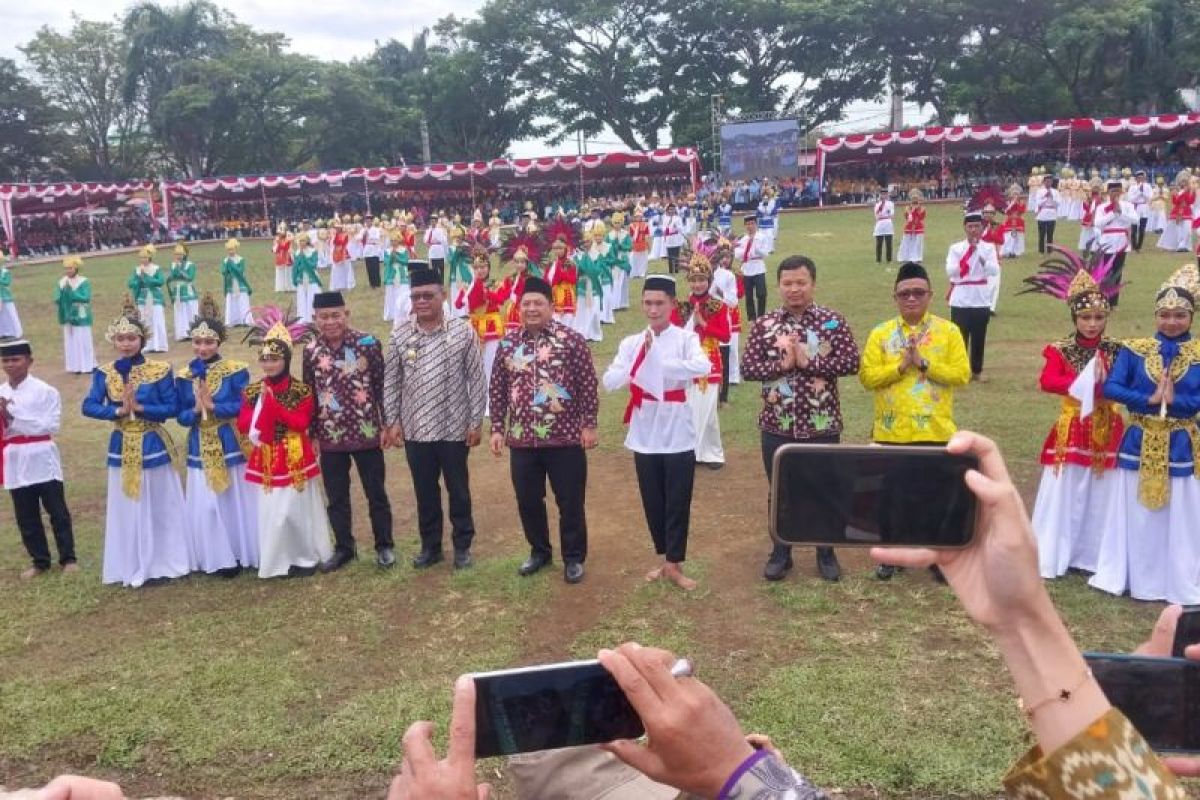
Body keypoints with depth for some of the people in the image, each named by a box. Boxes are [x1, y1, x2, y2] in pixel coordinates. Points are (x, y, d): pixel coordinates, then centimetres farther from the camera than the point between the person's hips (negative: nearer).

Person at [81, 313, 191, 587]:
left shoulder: (159, 370, -7)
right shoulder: (104, 373, 0)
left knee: (161, 507, 7)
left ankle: (165, 563, 20)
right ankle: (133, 568, 19)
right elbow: (89, 407, -6)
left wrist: (139, 407, -19)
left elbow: (172, 408, -9)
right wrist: (119, 411, -19)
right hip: (122, 448, 2)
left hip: (153, 446, -2)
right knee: (127, 509, 9)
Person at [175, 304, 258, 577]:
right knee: (206, 505, 5)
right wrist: (196, 410, -17)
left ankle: (246, 554, 19)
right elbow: (181, 416, 3)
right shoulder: (184, 377, 2)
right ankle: (220, 558, 16)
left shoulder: (236, 371, -8)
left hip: (232, 445, -3)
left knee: (238, 500, 6)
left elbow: (244, 407, -13)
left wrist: (213, 405, -19)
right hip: (201, 448, 3)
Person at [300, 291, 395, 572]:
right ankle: (344, 548, 27)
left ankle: (384, 545, 24)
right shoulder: (310, 351, 0)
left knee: (376, 493, 9)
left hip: (366, 433, -2)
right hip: (330, 437, 3)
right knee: (336, 497, 12)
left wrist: (386, 425, -5)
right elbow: (308, 395, 7)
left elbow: (381, 386, -4)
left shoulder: (368, 343, -8)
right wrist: (311, 435, 8)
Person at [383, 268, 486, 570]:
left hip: (454, 428, -2)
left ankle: (462, 546, 26)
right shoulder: (400, 336, 0)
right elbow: (391, 382, 6)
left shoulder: (463, 331, -7)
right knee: (425, 491, 14)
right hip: (415, 430, 2)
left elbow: (476, 380, -4)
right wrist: (392, 421, 3)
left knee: (458, 490, 11)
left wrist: (475, 422, -6)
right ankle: (430, 545, 29)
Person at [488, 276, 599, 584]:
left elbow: (587, 385, -4)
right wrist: (497, 428, 5)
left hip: (566, 438, -3)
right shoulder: (508, 343, 5)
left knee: (570, 502, 6)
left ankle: (574, 558, 23)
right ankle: (539, 551, 34)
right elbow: (498, 389, 9)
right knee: (528, 501, 14)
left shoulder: (572, 340, -6)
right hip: (522, 440, 4)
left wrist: (589, 424, -7)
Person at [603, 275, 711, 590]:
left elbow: (703, 366, -25)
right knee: (652, 502, 13)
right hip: (645, 436, 3)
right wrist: (638, 364, -21)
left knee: (678, 502, 5)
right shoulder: (631, 343, 3)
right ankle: (665, 559, 29)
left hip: (678, 435, -3)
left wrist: (659, 363, -27)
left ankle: (674, 564, 17)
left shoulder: (685, 338, -6)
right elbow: (609, 381, -6)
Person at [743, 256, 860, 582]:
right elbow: (747, 368, -4)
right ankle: (781, 553, 28)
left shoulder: (833, 321, -4)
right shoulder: (763, 324, 1)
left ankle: (826, 553, 29)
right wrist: (781, 364, -18)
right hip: (777, 425, 1)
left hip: (821, 424, -1)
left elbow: (851, 362, -12)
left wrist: (807, 362, -17)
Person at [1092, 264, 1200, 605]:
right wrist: (1150, 400, -20)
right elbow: (1111, 388, -11)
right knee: (1134, 515, 10)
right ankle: (1127, 575, 25)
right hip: (1138, 444, 0)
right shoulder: (1134, 349, -3)